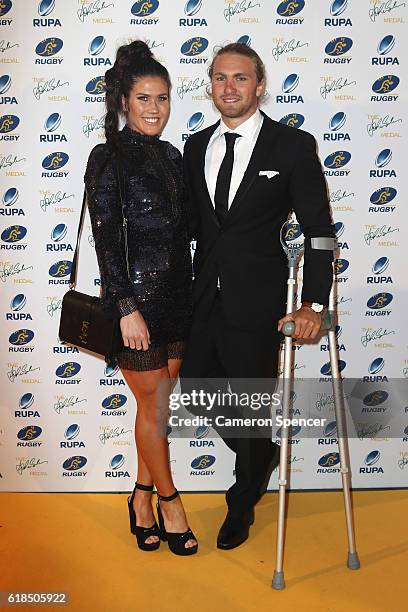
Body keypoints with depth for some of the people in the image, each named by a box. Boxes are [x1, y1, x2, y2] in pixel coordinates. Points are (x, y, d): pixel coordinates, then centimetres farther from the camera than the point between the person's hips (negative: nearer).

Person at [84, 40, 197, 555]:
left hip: (176, 296, 7)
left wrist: (187, 295, 15)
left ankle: (142, 498, 30)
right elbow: (105, 238, -14)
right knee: (153, 405, 6)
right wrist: (128, 309, -18)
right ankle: (169, 503, 25)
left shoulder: (170, 156, 12)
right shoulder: (108, 158, -9)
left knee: (160, 403, 13)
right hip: (137, 297, -7)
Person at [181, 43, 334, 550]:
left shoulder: (293, 146, -6)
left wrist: (314, 303, -15)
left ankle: (242, 505, 36)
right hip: (206, 298, 5)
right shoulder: (195, 147, 9)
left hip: (257, 302, -5)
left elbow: (318, 231, -7)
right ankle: (261, 454, 43)